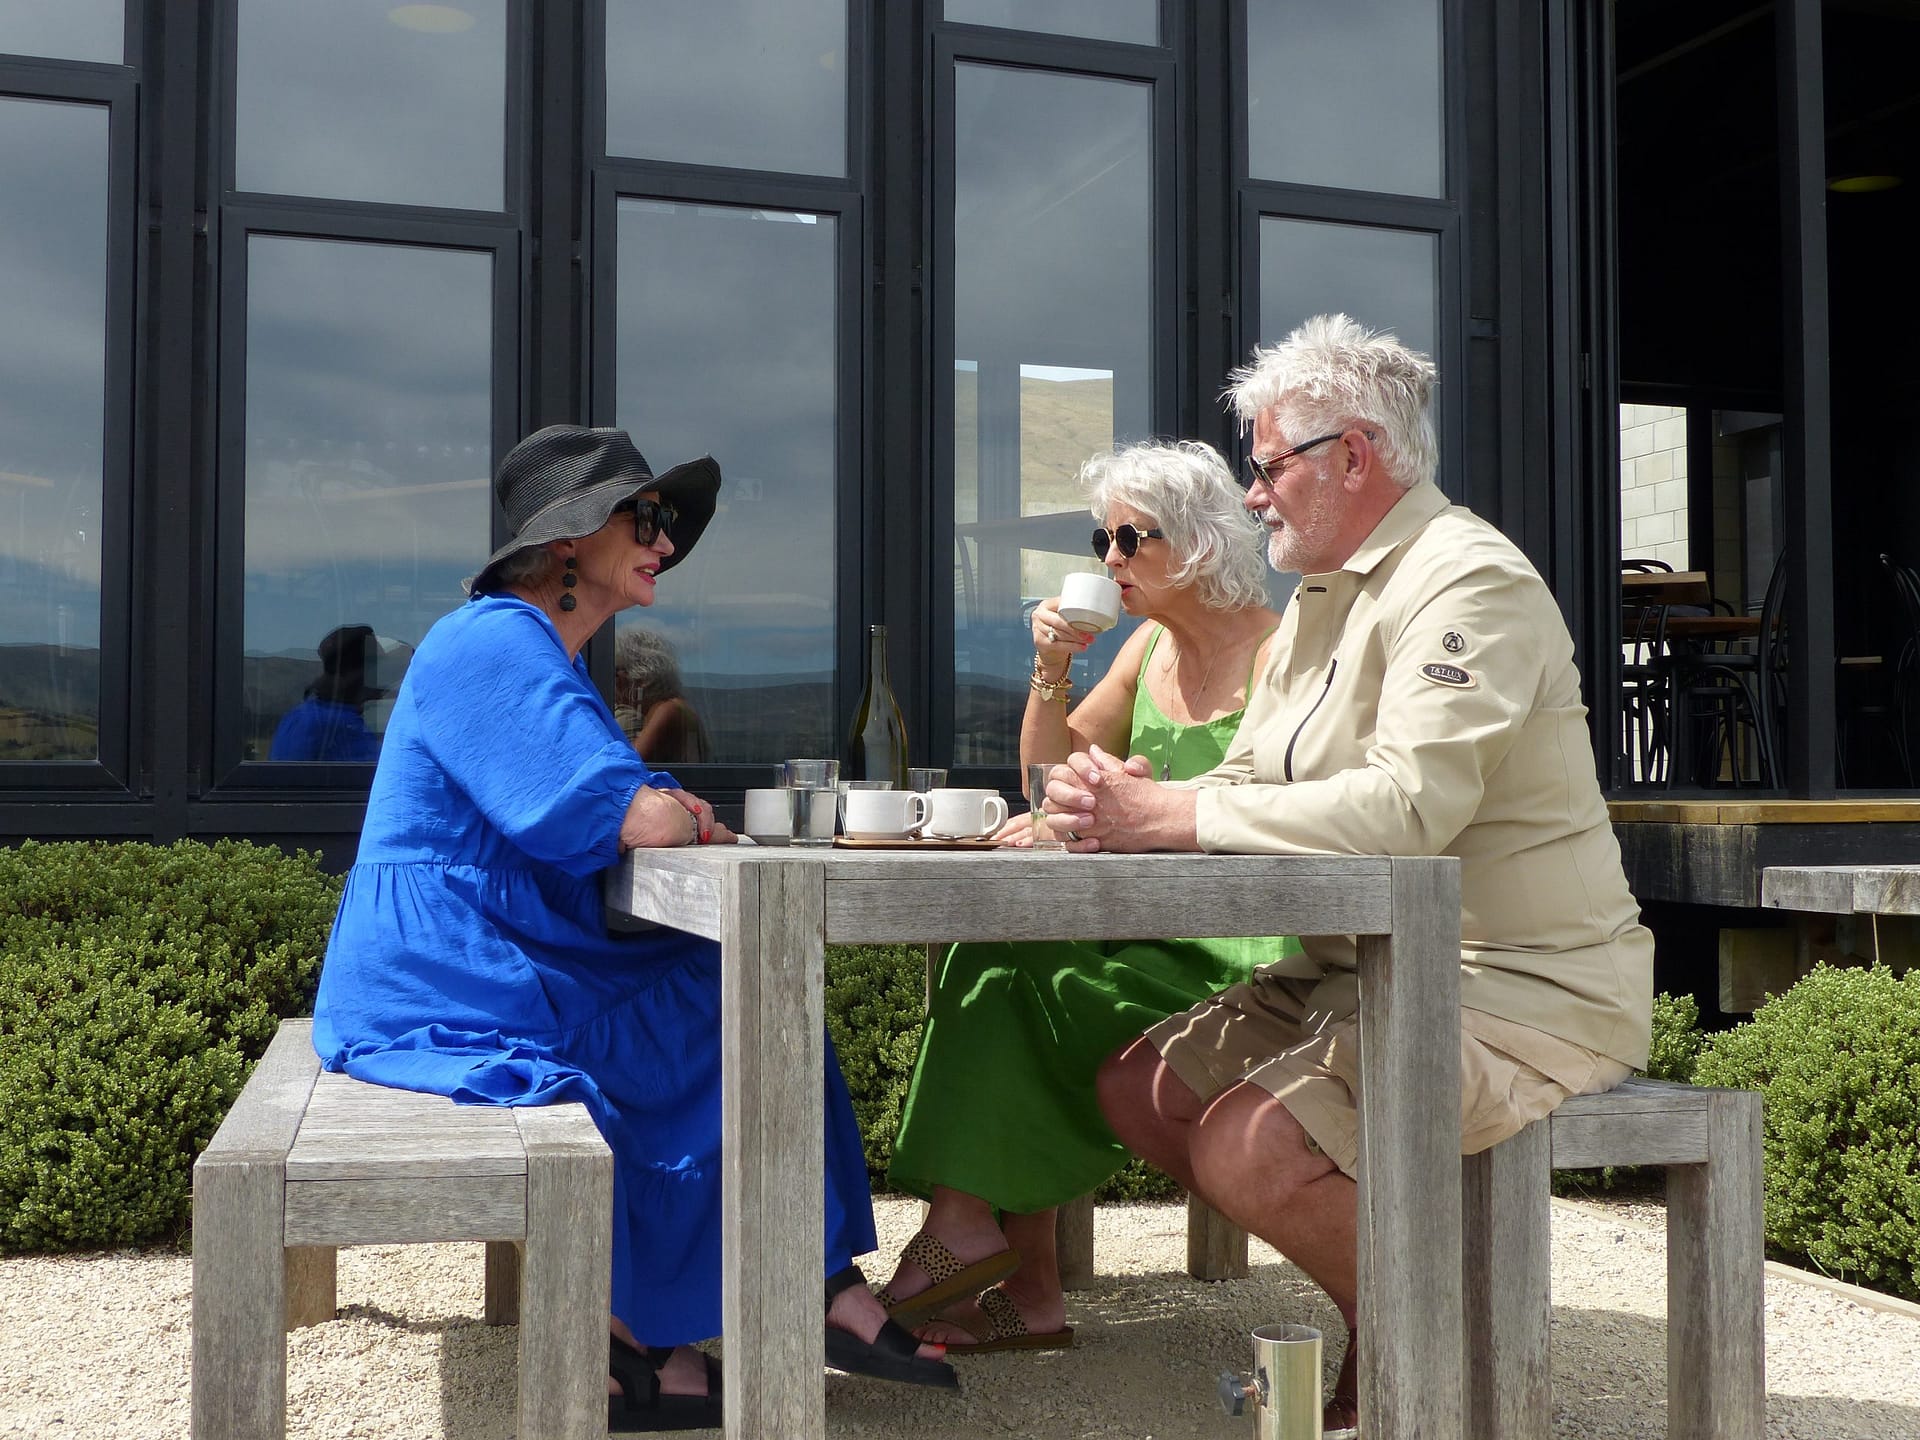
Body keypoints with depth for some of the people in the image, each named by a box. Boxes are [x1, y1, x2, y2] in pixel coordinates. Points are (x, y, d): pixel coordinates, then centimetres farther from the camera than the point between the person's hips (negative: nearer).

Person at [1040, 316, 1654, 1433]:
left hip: (1520, 986, -10)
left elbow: (1410, 805, -29)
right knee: (1141, 1087, 4)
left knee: (1243, 1147, -26)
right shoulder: (1324, 598, 16)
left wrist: (1171, 813, -25)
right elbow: (1247, 786, 13)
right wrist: (1130, 809, -10)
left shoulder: (1468, 580, -16)